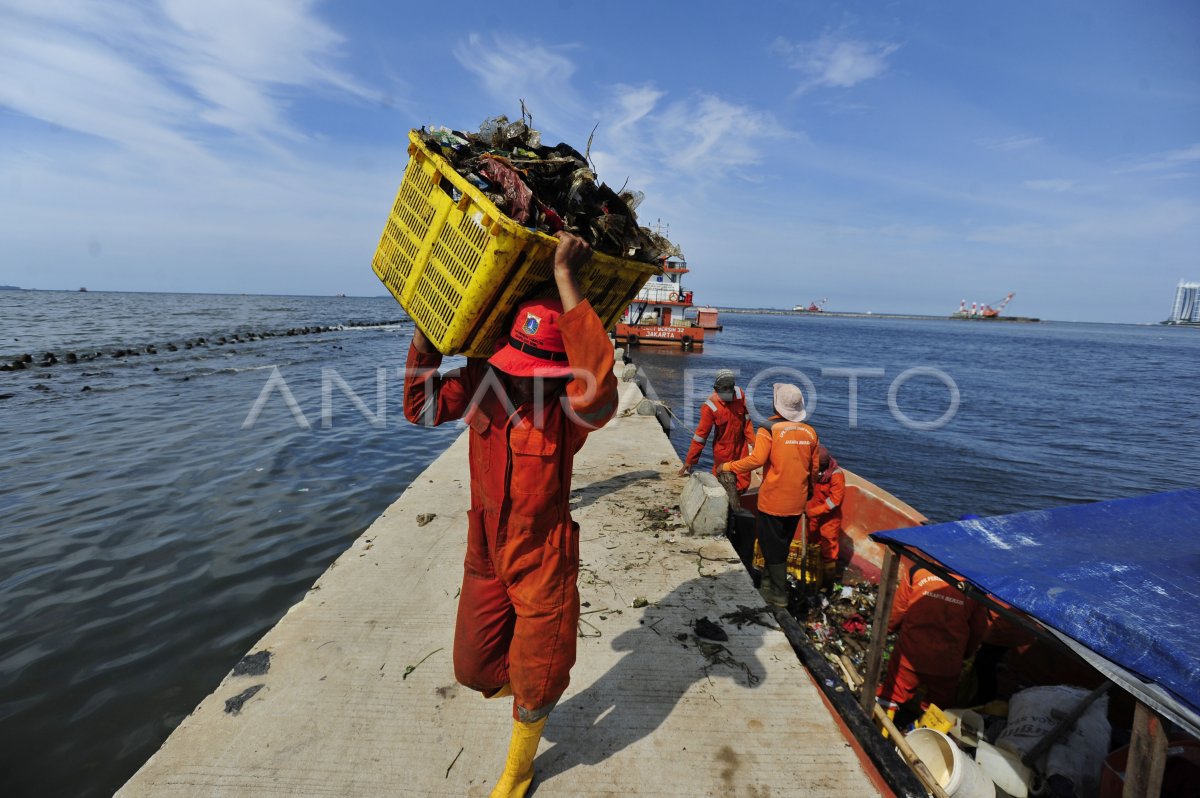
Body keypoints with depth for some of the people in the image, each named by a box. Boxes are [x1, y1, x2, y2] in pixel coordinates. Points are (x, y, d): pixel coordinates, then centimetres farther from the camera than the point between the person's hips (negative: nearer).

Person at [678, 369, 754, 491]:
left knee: (743, 483, 14)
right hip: (723, 450, -4)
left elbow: (746, 420, 1)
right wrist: (689, 460, -20)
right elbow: (701, 434, -21)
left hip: (741, 446, 4)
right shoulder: (710, 406, -23)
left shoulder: (739, 394, -10)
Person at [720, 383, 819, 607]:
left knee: (772, 546, 8)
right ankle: (770, 579, 37)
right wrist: (807, 489, 25)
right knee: (782, 544, 22)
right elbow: (814, 468, 10)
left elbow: (756, 460, -24)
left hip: (774, 500, -6)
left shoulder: (769, 429, -15)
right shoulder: (810, 433, 2)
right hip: (797, 502, 6)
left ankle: (778, 593, 15)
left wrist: (729, 466, -12)